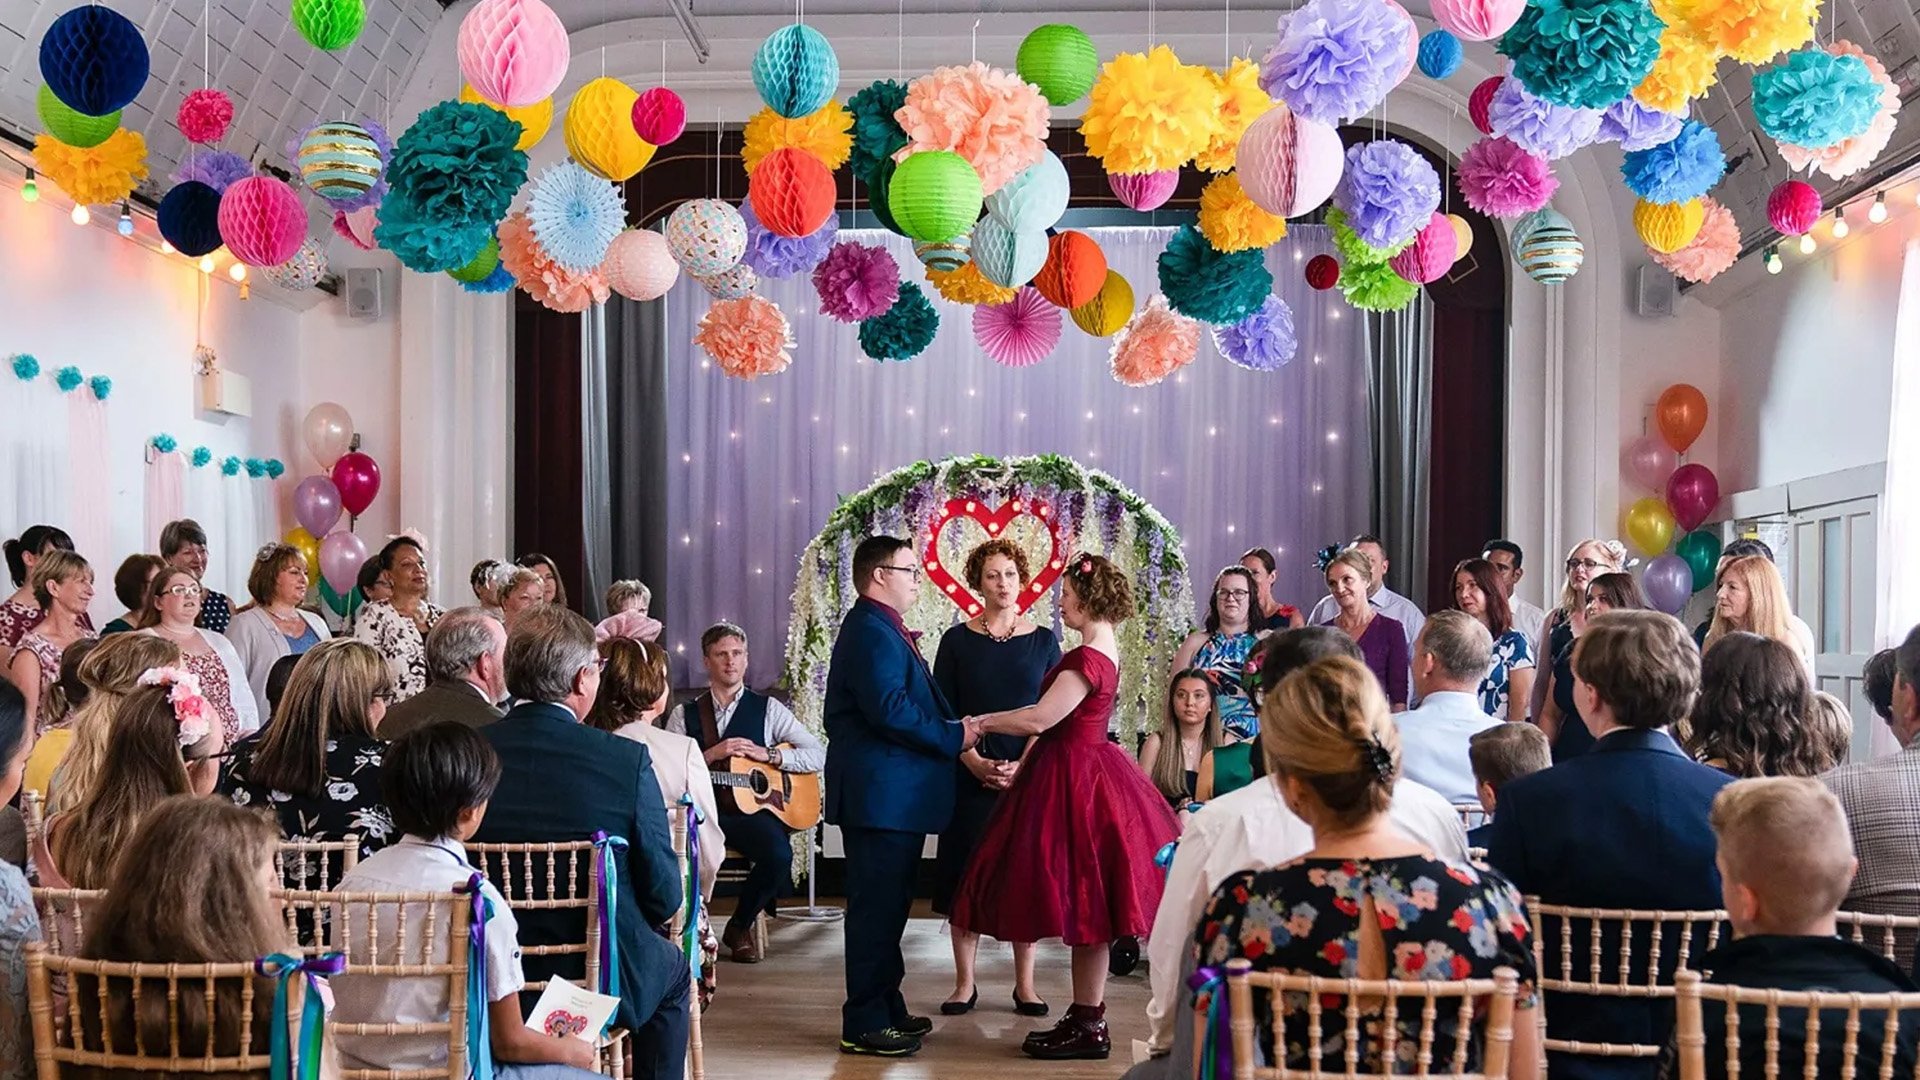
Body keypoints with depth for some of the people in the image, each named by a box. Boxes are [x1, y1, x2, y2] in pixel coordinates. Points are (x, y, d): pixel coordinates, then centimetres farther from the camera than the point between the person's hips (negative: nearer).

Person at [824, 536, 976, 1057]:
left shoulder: (880, 628, 18)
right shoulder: (871, 631, -17)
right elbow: (890, 710, -26)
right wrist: (955, 736, -16)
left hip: (890, 794, 11)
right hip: (882, 794, -11)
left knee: (884, 904, 17)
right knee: (877, 907, -5)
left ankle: (886, 1008, 28)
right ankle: (865, 1024, 3)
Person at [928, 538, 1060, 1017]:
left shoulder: (1044, 640, 5)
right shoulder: (957, 640, 4)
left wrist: (1023, 766, -10)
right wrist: (974, 762, -11)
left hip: (1030, 774, 0)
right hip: (970, 776, 0)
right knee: (966, 877, 1)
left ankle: (1025, 984, 12)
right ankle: (965, 983, 11)